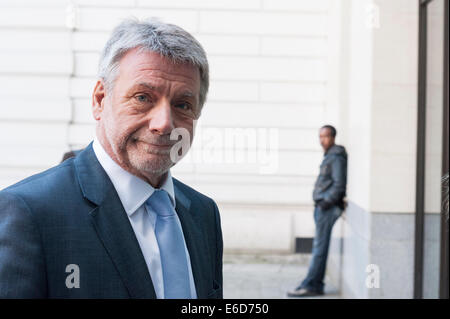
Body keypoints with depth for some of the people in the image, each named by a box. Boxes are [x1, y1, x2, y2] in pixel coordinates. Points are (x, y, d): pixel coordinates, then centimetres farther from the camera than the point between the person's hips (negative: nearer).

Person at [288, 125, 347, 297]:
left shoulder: (336, 157, -10)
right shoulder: (328, 156, 19)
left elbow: (339, 184, -17)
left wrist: (327, 202, -17)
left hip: (328, 208, -10)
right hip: (321, 207, 10)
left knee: (319, 247, -8)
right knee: (319, 247, 9)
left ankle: (309, 286, -7)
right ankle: (316, 285, 13)